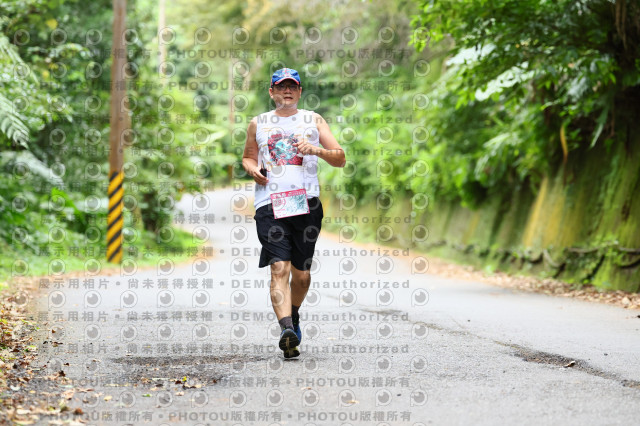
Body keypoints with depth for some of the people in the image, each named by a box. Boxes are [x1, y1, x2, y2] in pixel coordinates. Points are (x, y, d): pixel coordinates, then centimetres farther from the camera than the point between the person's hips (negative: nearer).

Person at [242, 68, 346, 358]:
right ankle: (286, 329, -28)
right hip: (270, 205, -1)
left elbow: (340, 159, 8)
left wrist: (316, 150, -11)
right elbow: (247, 157, 29)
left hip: (306, 203, 1)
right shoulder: (258, 124, 15)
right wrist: (253, 169, 5)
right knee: (279, 269, -17)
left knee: (302, 273, 7)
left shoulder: (313, 121, 12)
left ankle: (293, 316, 34)